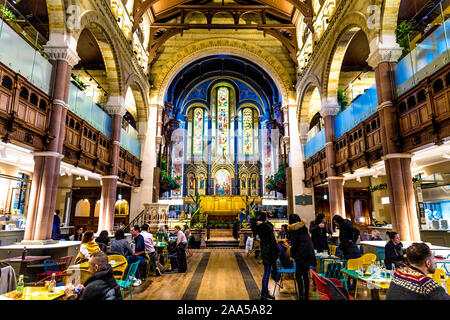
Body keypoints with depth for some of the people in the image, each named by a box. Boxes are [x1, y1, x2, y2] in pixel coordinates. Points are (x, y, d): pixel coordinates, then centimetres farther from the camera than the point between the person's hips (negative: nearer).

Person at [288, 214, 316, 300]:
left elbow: (294, 243, -11)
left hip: (301, 253, -7)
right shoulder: (304, 227, 12)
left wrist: (293, 255, -1)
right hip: (309, 252, 7)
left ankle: (301, 295, -2)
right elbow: (308, 240, 15)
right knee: (305, 274, 14)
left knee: (298, 274, 0)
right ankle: (306, 295, 19)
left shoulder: (293, 229, -9)